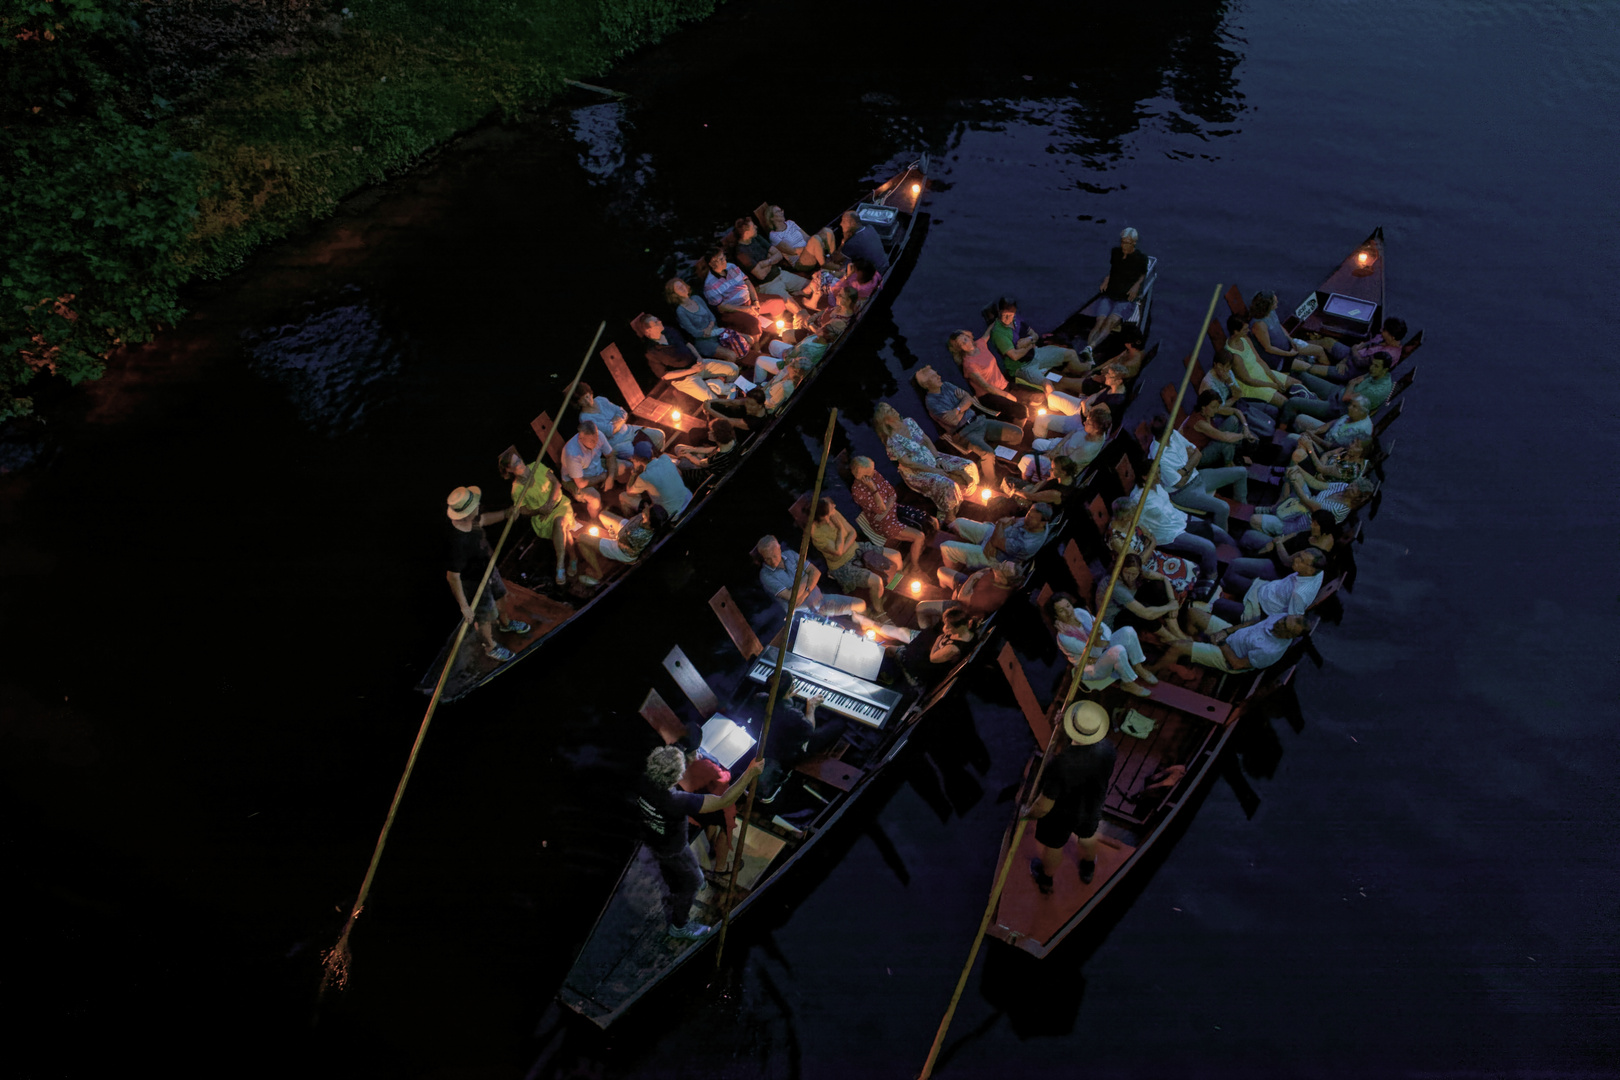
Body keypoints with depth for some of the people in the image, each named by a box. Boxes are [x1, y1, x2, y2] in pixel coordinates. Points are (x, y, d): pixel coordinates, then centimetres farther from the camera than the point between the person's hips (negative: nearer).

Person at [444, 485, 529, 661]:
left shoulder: (470, 520, -22)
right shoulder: (457, 543, -46)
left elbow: (482, 520, 6)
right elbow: (452, 576, -36)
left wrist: (505, 513, 9)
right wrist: (464, 606, -30)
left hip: (487, 568, 8)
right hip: (474, 582, -8)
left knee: (500, 596, 33)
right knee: (485, 617, 18)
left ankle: (506, 624, 64)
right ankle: (490, 647, 47)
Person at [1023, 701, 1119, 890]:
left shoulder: (1060, 766, -45)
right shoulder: (1107, 749, -32)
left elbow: (1044, 806, -29)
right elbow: (1109, 777, -8)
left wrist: (1029, 813, -11)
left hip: (1061, 815, -4)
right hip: (1092, 809, 4)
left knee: (1052, 846, 28)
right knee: (1088, 836, 36)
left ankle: (1046, 881, 58)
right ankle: (1088, 870, 66)